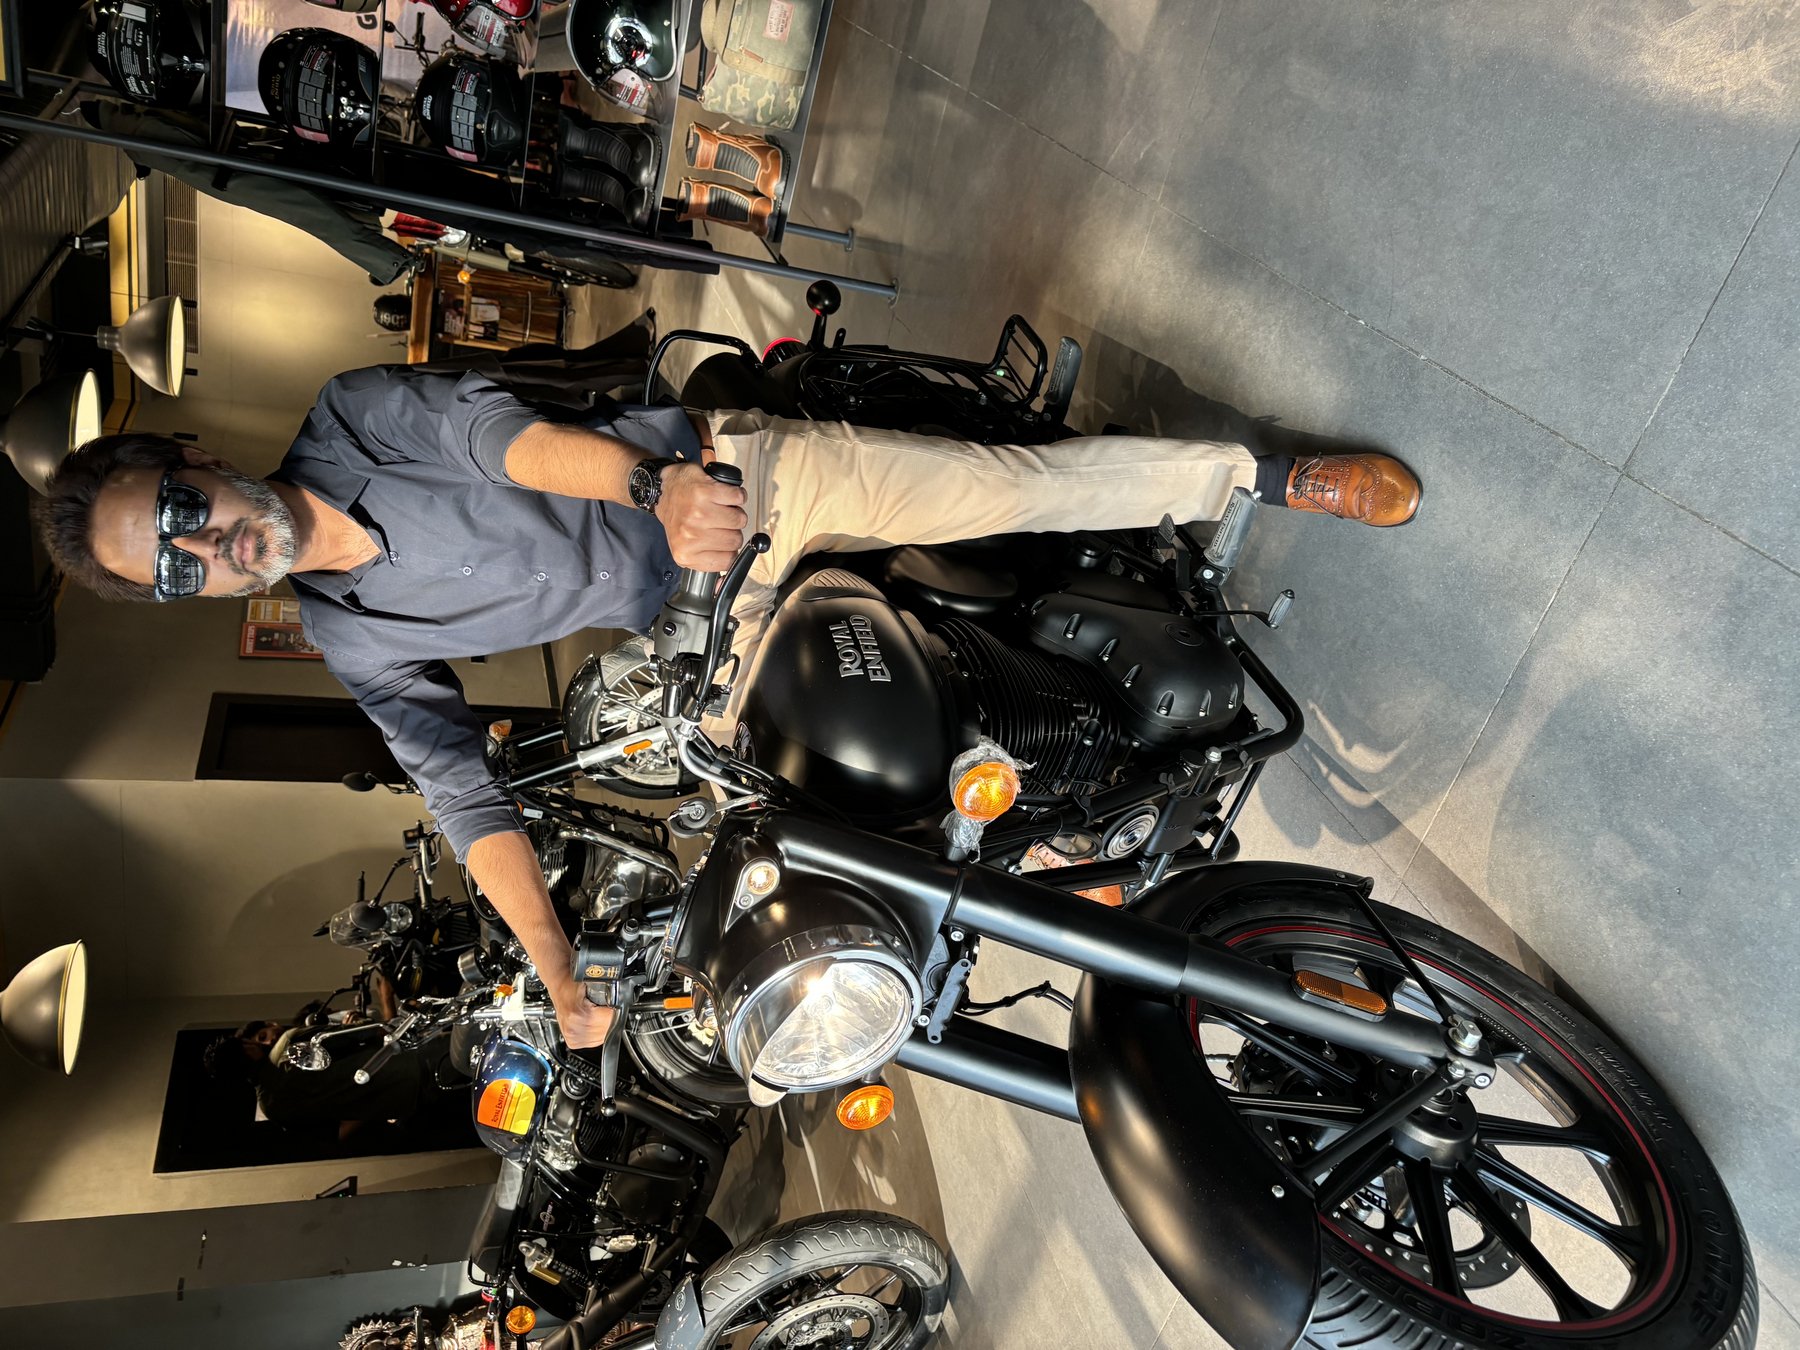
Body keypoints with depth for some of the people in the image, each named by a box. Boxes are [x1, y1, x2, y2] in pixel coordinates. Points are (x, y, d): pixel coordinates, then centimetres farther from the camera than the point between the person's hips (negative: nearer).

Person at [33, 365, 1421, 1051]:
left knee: (1025, 482, -9)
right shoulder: (353, 641, 0)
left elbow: (508, 432, -16)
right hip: (721, 618, 2)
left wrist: (651, 482, -36)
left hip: (732, 465, -2)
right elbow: (461, 787, -4)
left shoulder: (352, 414, -4)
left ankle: (1277, 474, 8)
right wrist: (559, 976, -13)